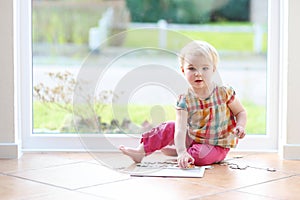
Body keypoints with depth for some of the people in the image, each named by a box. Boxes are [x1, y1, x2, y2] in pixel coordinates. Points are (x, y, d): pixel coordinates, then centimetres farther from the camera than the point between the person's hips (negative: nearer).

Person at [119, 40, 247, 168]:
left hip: (217, 146, -3)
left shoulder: (224, 92, -16)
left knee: (201, 155, -31)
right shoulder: (185, 100, -15)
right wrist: (181, 151, -44)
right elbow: (180, 130, -26)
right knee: (170, 128, -9)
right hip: (193, 138, 3)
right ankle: (141, 151, 2)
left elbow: (241, 112, 1)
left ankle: (172, 151, -5)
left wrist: (240, 126, -23)